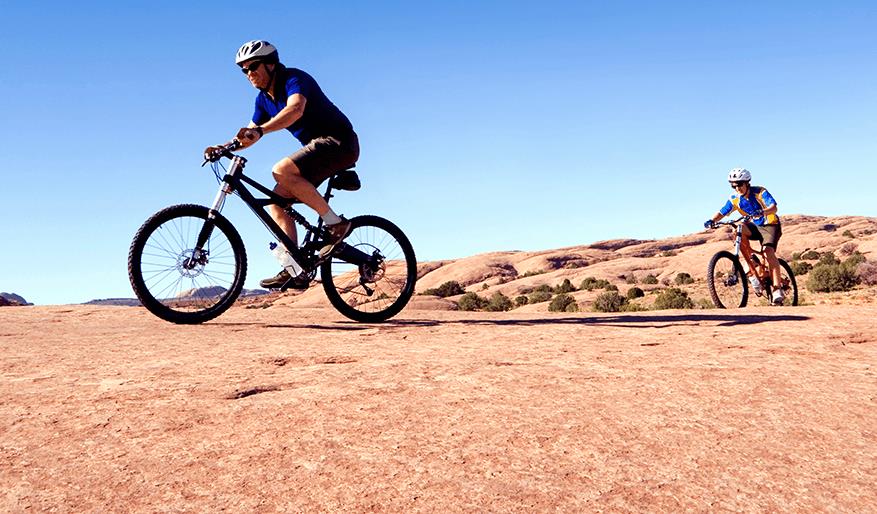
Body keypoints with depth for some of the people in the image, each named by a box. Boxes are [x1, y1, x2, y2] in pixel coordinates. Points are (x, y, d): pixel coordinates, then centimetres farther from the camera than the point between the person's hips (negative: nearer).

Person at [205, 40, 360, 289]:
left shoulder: (294, 78, -14)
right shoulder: (264, 99, 12)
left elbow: (296, 109, -36)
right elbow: (249, 135, 14)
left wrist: (260, 130, -47)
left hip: (339, 142, -9)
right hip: (318, 147, 9)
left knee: (282, 170, -29)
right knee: (276, 201, -1)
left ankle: (335, 222, -20)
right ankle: (294, 271, -4)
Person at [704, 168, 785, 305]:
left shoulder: (760, 192, -19)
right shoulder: (734, 199, -7)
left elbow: (774, 207, -32)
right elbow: (722, 212, -11)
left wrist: (762, 212, -53)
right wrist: (712, 220, -32)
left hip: (770, 225, -4)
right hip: (754, 226, 4)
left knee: (768, 251, -27)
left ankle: (777, 290, -25)